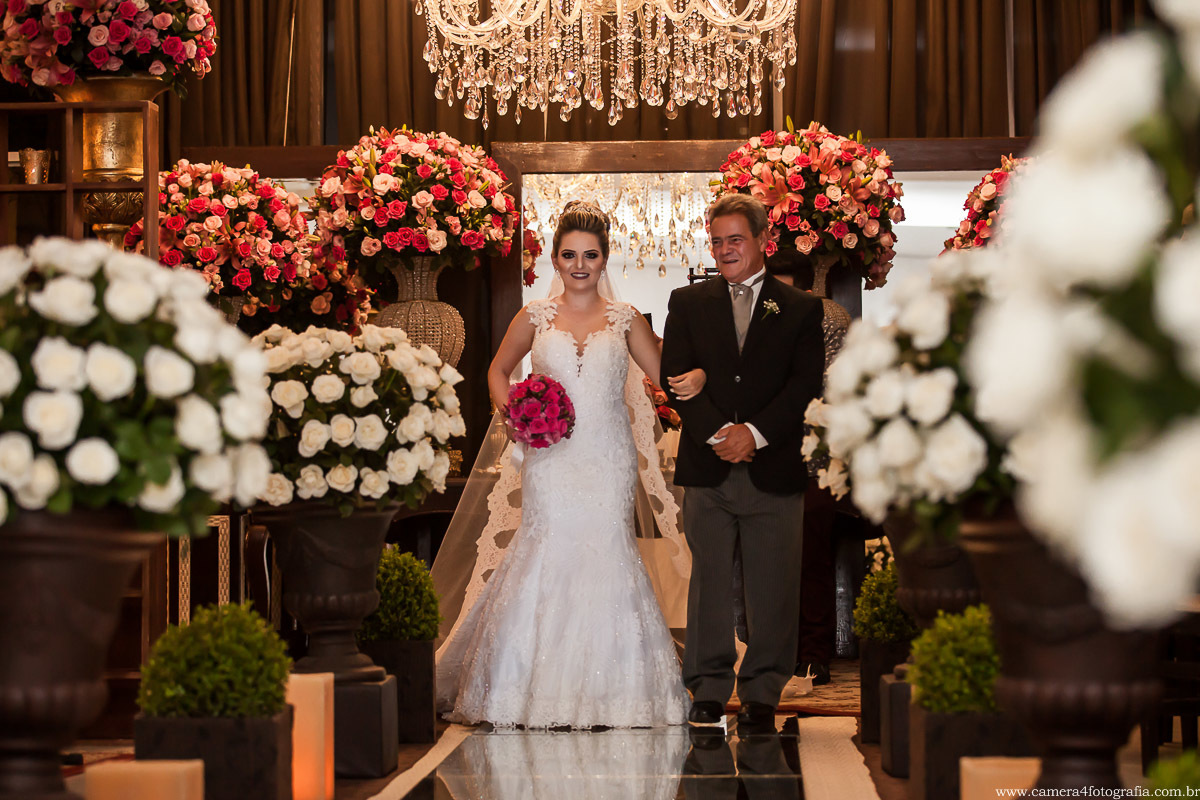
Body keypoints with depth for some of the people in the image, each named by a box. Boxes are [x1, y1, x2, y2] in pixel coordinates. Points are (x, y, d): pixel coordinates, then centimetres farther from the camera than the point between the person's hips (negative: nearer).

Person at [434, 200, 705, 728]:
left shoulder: (625, 319, 8)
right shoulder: (535, 317, 7)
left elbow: (664, 375, 12)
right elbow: (498, 371, 20)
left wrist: (695, 377, -11)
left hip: (608, 460, 0)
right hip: (552, 458, 0)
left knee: (605, 553, -4)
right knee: (548, 553, -5)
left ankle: (608, 691, 5)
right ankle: (538, 688, 5)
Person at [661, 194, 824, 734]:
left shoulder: (800, 309, 9)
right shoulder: (688, 303, 12)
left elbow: (806, 383, 0)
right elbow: (676, 376, 2)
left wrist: (755, 432, -13)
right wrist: (716, 434, -12)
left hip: (774, 468, -1)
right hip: (707, 468, 1)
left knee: (772, 588, 1)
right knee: (708, 581, 3)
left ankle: (762, 694, 10)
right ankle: (708, 691, 11)